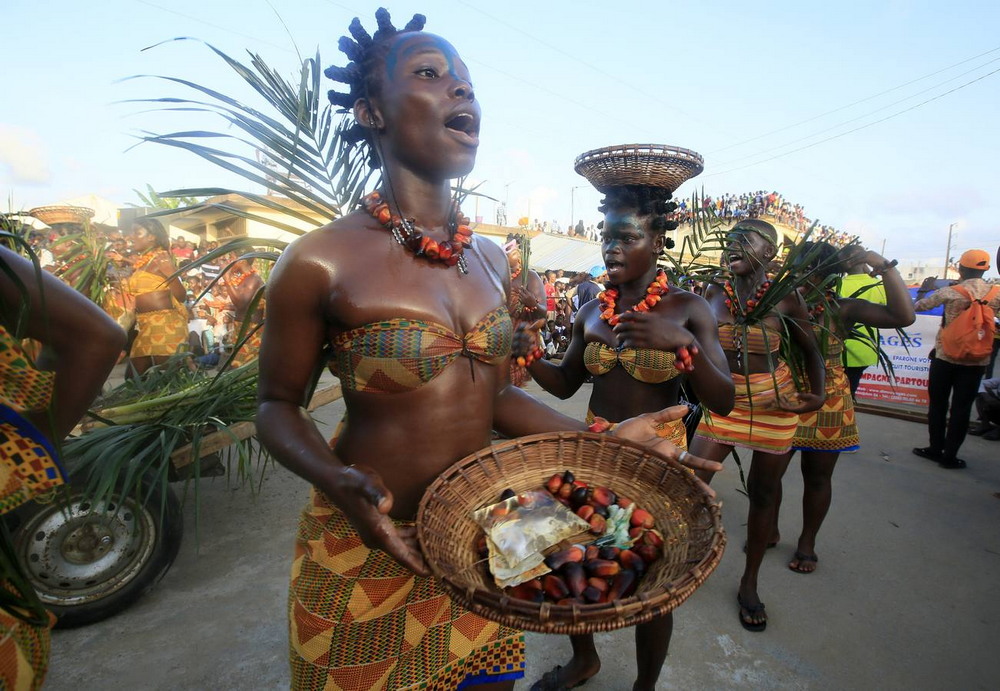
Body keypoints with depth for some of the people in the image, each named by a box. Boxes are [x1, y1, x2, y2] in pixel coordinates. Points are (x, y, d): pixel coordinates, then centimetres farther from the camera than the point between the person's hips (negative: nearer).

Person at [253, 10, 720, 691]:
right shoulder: (322, 260, -16)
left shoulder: (492, 259, 1)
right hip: (368, 551, -4)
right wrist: (339, 482, -26)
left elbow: (495, 395, 6)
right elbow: (278, 406, -6)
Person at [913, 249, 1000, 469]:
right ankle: (949, 456, 9)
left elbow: (917, 306, -1)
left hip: (945, 357, -2)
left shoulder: (951, 292, -11)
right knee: (962, 408, 6)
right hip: (977, 360, 2)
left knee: (937, 404, 10)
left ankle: (936, 449, 17)